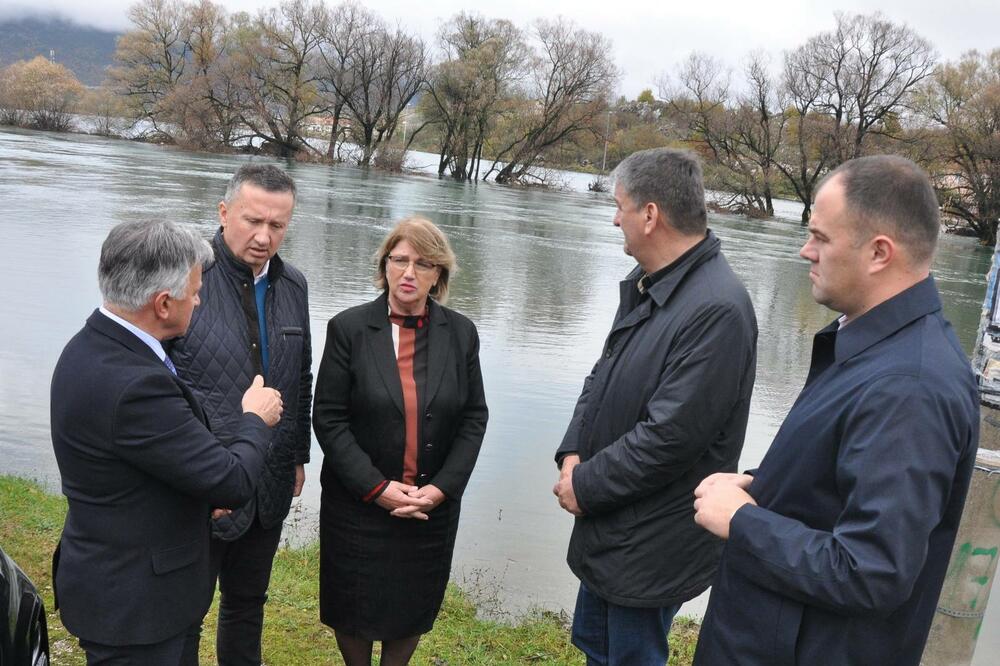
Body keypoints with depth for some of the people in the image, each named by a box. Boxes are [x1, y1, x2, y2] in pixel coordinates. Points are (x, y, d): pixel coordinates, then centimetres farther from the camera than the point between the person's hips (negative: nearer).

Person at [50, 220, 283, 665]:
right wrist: (256, 420, -7)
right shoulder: (134, 385, -31)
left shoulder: (93, 346, -1)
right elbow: (233, 482, -24)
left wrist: (207, 494, 5)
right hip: (133, 605, -9)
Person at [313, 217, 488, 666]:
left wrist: (441, 487, -11)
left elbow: (473, 417, 1)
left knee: (413, 610, 16)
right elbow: (328, 418, -9)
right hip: (359, 503, -1)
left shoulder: (461, 333, -1)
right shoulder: (348, 328, -8)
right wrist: (376, 487, -16)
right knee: (353, 609, 15)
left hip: (434, 506, 2)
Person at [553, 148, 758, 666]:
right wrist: (573, 453, -5)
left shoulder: (716, 310, -27)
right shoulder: (645, 285, 3)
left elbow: (668, 438, -27)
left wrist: (585, 487, -16)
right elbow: (602, 376, 10)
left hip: (650, 545, -9)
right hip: (611, 527, 9)